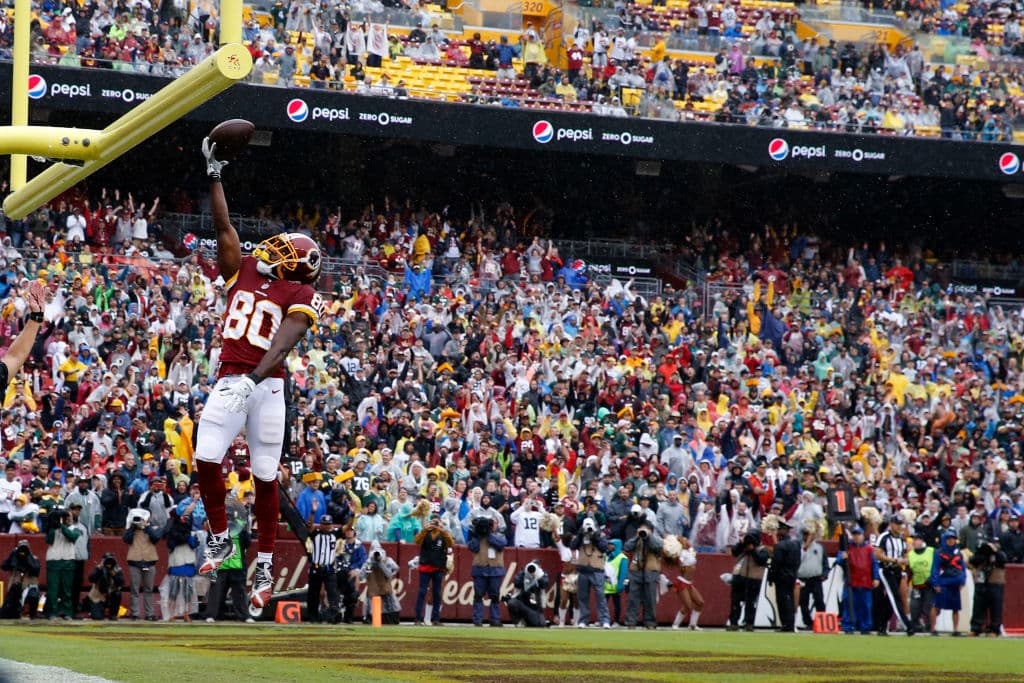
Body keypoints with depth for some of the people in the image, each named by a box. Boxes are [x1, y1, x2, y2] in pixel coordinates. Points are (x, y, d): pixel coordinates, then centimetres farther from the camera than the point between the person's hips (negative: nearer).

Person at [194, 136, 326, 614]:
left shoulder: (301, 297, 0)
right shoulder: (244, 272, 16)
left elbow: (283, 342, -14)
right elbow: (224, 227, 17)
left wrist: (255, 377, -29)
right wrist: (214, 175, 16)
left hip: (266, 386, -4)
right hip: (228, 382, 4)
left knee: (265, 476, -1)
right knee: (206, 458, -10)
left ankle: (265, 563, 9)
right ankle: (220, 540, 10)